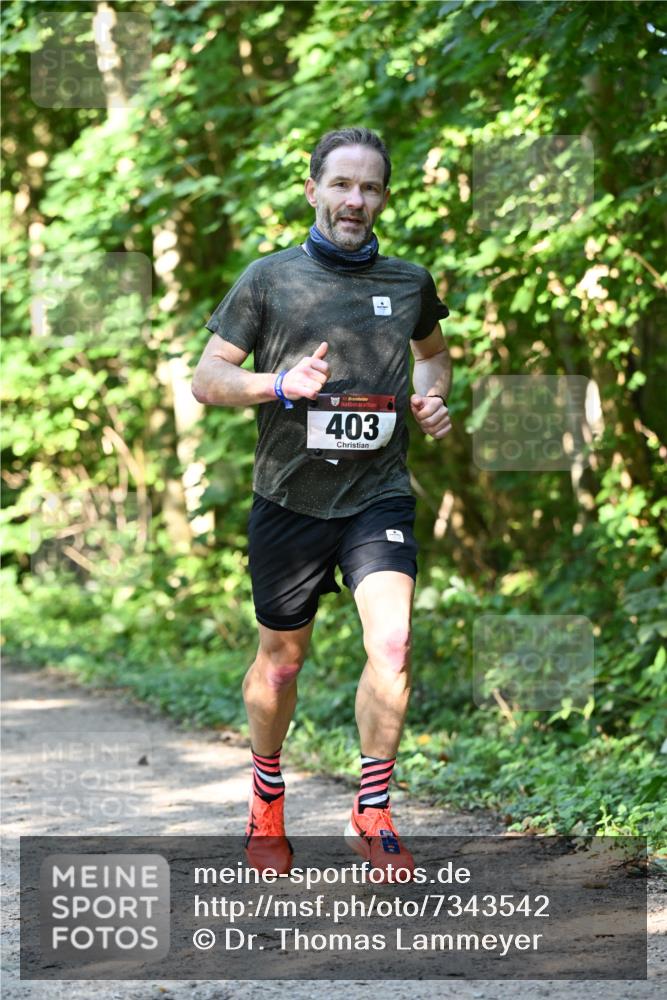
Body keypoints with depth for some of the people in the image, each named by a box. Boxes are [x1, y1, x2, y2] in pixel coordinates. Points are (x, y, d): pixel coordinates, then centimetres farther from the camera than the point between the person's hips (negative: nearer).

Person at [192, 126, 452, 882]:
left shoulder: (409, 283, 8)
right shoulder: (269, 279, -1)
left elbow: (433, 351, 29)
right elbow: (207, 380, 0)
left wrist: (432, 397, 7)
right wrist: (281, 384, -18)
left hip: (378, 495, 1)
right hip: (290, 499, -1)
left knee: (392, 642, -20)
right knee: (281, 659, 11)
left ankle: (372, 816, -7)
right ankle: (266, 803, 36)